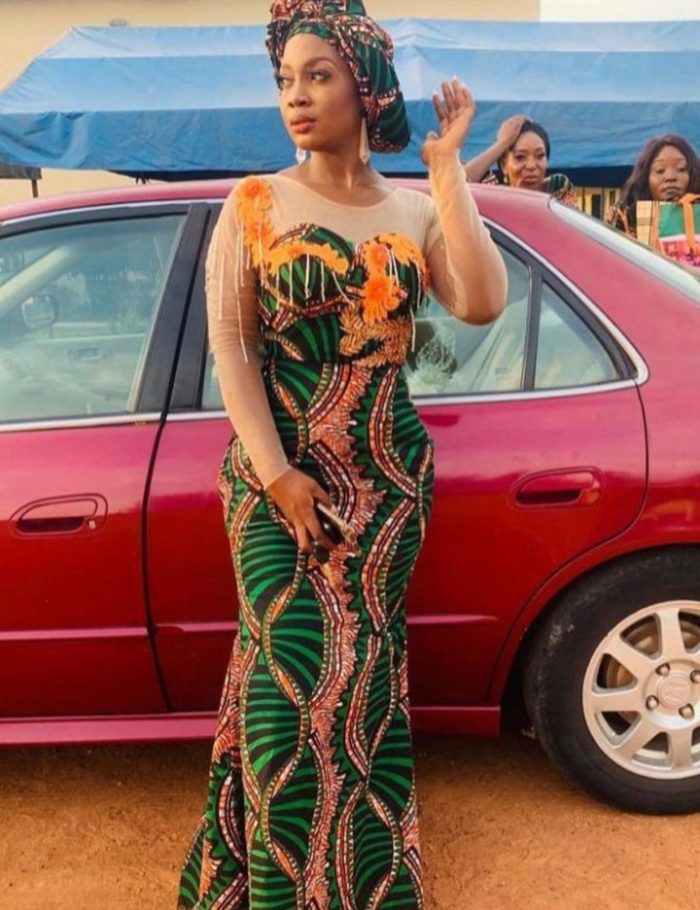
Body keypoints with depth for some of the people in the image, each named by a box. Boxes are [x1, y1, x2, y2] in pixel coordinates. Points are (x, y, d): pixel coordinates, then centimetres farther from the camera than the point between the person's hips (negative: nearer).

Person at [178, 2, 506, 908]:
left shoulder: (417, 212, 5)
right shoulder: (255, 204, 1)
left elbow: (482, 303, -12)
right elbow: (229, 345, -5)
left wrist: (447, 167, -10)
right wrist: (276, 474, -12)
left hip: (389, 472, 2)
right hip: (276, 471, -1)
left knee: (361, 668, 8)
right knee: (294, 667, -4)